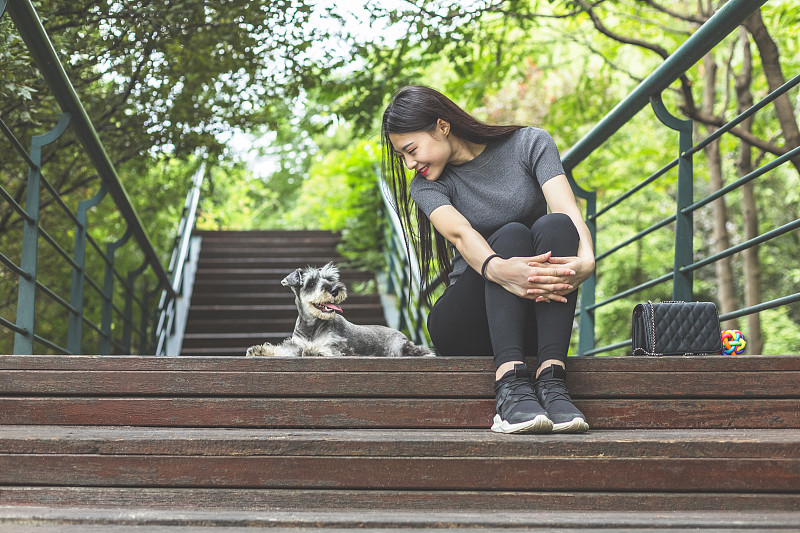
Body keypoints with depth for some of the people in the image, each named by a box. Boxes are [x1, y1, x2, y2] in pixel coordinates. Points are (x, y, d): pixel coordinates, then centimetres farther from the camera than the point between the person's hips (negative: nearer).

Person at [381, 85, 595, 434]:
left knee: (554, 225, -27)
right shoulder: (426, 186, 1)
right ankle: (511, 384, -45)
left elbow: (568, 210, -16)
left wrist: (586, 260, -39)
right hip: (462, 326, -1)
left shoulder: (530, 144, 2)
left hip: (535, 320, 1)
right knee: (510, 235, -28)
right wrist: (497, 269, -45)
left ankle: (551, 379, -41)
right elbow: (461, 234, -22)